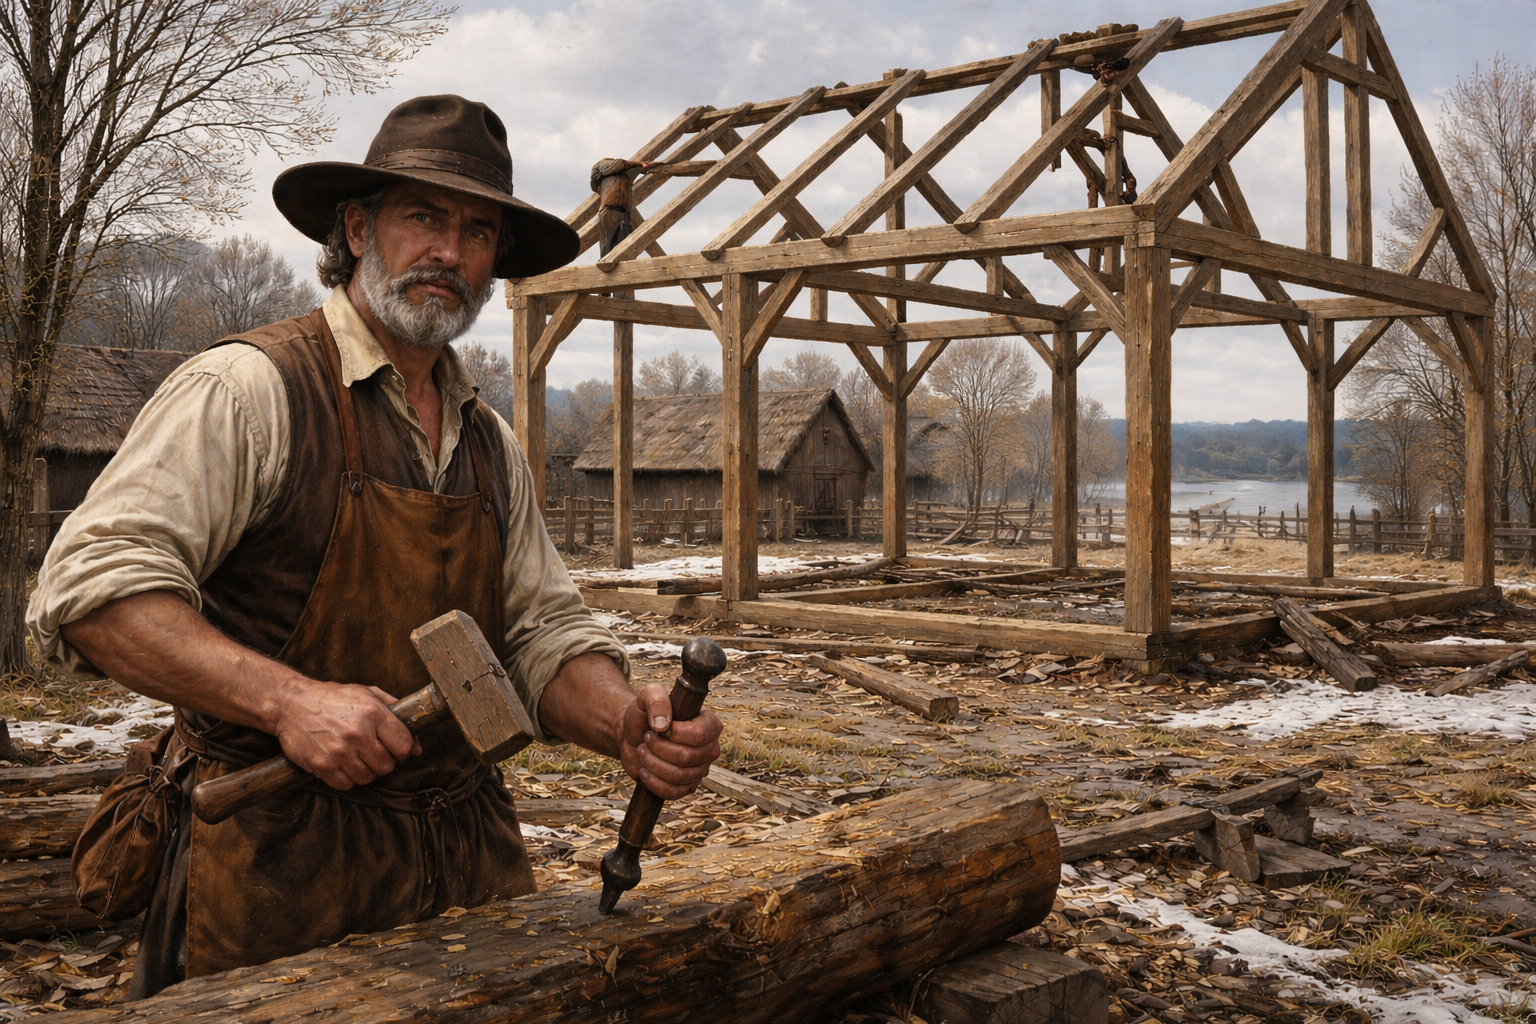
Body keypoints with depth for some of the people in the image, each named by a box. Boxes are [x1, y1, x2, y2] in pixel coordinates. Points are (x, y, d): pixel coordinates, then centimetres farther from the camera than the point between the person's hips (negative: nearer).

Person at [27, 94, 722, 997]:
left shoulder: (493, 447, 12)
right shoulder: (250, 388, -10)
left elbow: (545, 633, 12)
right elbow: (91, 588, -18)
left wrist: (628, 723, -10)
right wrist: (287, 700, -29)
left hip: (470, 857, 6)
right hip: (278, 873, -6)